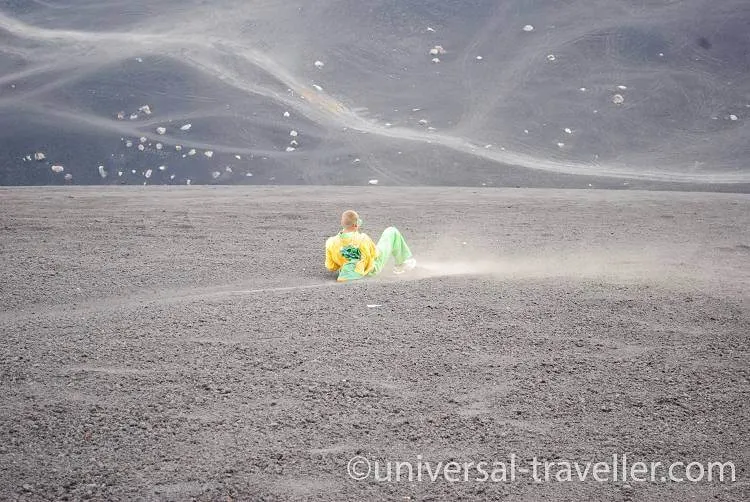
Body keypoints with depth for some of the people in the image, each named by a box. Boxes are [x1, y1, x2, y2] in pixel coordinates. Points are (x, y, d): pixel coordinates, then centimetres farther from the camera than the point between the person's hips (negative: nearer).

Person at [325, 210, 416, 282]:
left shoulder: (331, 243, -26)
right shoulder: (363, 239, -35)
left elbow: (330, 267, -14)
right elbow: (375, 254, -15)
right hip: (374, 269, -4)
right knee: (392, 231, 9)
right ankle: (403, 262, 24)